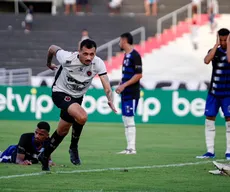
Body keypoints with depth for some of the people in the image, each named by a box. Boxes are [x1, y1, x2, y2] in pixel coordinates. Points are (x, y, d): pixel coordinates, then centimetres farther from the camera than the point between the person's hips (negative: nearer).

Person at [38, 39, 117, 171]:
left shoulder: (98, 63, -23)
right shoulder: (67, 58, -29)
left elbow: (106, 85, -29)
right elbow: (53, 48, -8)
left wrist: (110, 101, -49)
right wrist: (49, 63, 12)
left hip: (77, 97, 5)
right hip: (60, 93, -5)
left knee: (62, 131, 17)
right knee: (82, 116, -32)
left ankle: (45, 157, 38)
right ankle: (74, 147, -9)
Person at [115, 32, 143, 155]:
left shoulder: (134, 55, -13)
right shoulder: (126, 55, 15)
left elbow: (139, 75, -18)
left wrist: (124, 85, -19)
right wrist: (120, 86, 9)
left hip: (132, 94, -10)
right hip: (125, 93, 10)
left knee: (129, 119, -10)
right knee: (125, 120, 9)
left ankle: (132, 148, -9)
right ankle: (129, 148, 12)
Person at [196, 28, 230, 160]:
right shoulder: (215, 51, 5)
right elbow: (207, 60, -16)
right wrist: (216, 45, -15)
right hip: (214, 92, 3)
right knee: (209, 119, 1)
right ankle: (210, 151, 8)